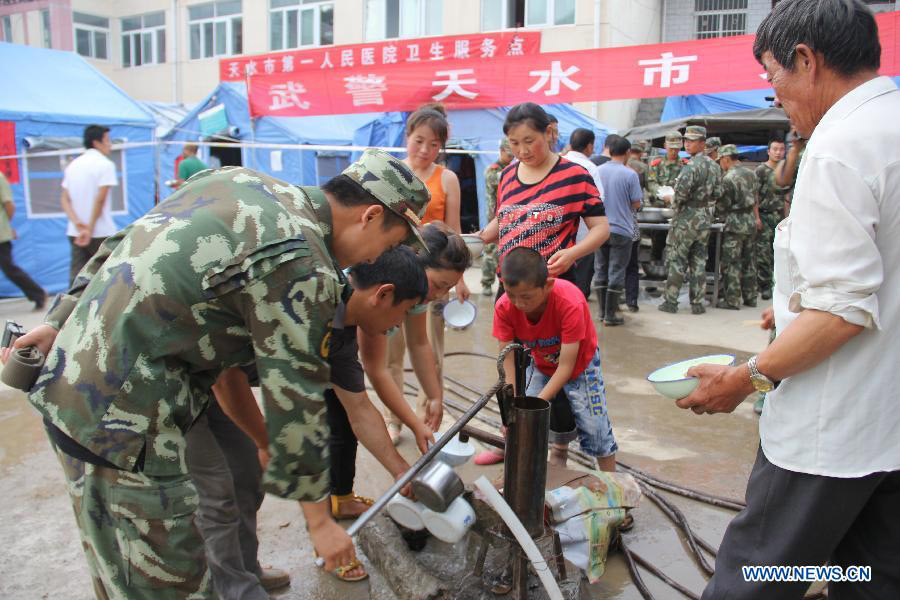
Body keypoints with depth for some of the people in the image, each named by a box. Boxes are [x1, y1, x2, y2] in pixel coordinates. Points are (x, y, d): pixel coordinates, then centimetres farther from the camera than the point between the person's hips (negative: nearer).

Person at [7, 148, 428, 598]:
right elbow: (295, 401, -15)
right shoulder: (302, 267, -19)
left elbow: (119, 246, 13)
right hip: (122, 419, -9)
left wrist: (62, 322, 18)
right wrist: (318, 519, -4)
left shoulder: (235, 182, 7)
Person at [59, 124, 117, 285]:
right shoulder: (105, 164, -7)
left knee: (77, 277, 4)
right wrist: (90, 229, -15)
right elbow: (100, 199, -15)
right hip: (101, 232, -6)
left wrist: (76, 222, -5)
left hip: (75, 233, 6)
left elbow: (64, 199, 7)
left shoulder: (73, 165, 14)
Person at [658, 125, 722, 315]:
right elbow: (717, 194, 13)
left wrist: (672, 200, -5)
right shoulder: (714, 166, 9)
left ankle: (671, 302, 5)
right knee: (699, 262, 10)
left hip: (687, 219, -7)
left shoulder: (691, 166, -17)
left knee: (676, 260, 1)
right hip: (705, 218, 7)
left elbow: (681, 194, -24)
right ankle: (697, 303, 12)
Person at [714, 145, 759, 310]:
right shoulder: (750, 173, 9)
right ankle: (750, 297, 20)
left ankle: (732, 300, 0)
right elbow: (754, 199, 17)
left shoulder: (729, 178, -15)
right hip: (750, 222, 8)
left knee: (731, 263, -2)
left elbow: (722, 206, -13)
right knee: (749, 261, 13)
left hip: (735, 224, -8)